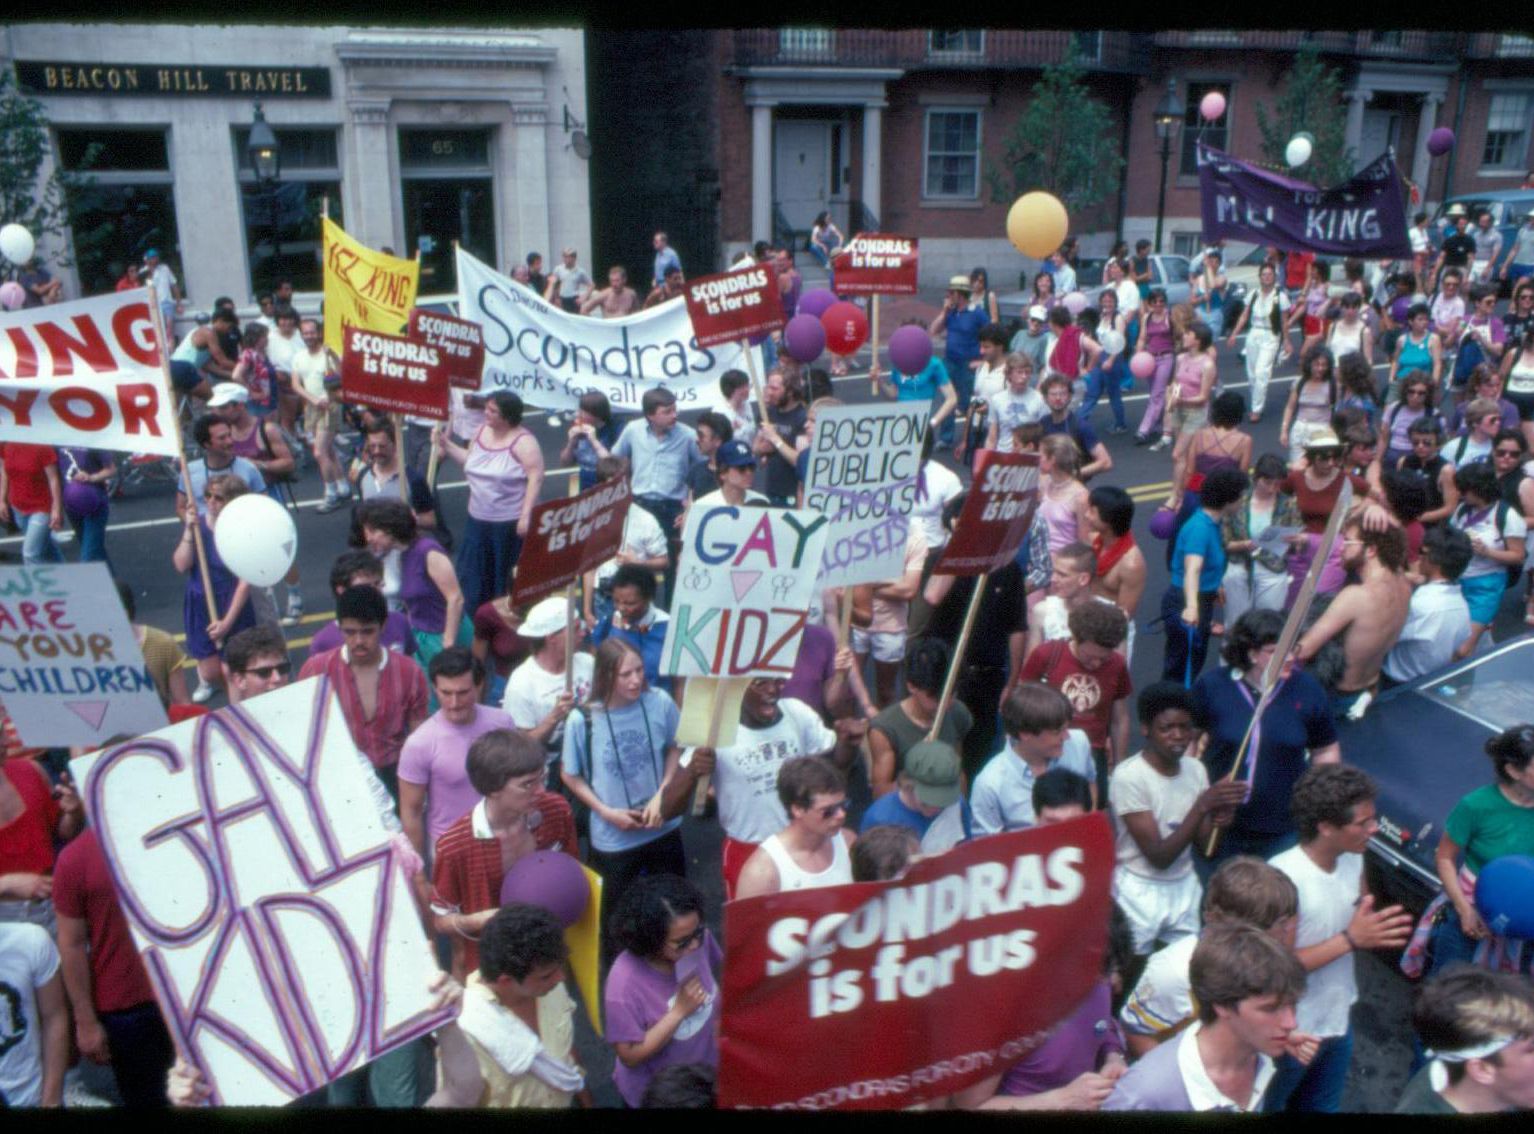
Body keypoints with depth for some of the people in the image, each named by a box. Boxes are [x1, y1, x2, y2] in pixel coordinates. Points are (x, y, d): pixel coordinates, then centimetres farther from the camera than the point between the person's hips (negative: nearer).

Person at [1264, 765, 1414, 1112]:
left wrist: (1378, 932, -12)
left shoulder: (1353, 860, -6)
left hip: (1339, 1019, 7)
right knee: (1266, 1108, 17)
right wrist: (1351, 939, -31)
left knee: (1321, 1108, 27)